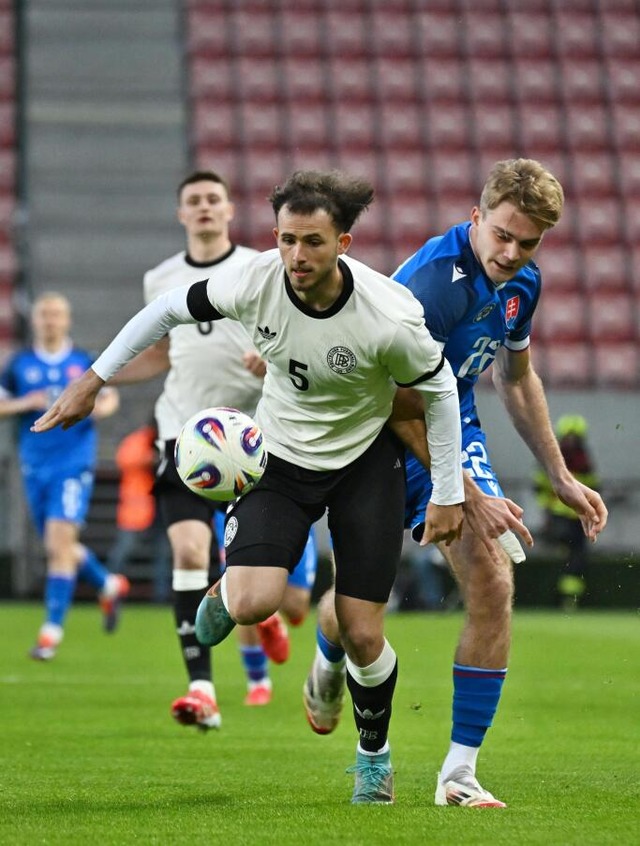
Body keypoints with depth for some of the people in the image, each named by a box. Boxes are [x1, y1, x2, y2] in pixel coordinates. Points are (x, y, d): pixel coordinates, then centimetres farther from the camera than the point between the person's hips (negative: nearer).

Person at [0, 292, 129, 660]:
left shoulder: (85, 363, 2)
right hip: (35, 466, 3)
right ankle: (109, 585, 38)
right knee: (57, 547, 11)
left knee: (60, 542, -14)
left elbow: (110, 396, 12)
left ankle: (53, 629, -10)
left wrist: (104, 406, -10)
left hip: (74, 463, -3)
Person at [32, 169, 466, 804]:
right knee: (252, 604, -22)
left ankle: (373, 753, 26)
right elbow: (169, 310, -3)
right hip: (279, 457, 1)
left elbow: (439, 388, -10)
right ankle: (224, 592, 18)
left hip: (365, 462, -1)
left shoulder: (389, 317, -28)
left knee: (361, 634, -3)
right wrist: (92, 380, 1)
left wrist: (448, 494, -5)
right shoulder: (255, 282, -21)